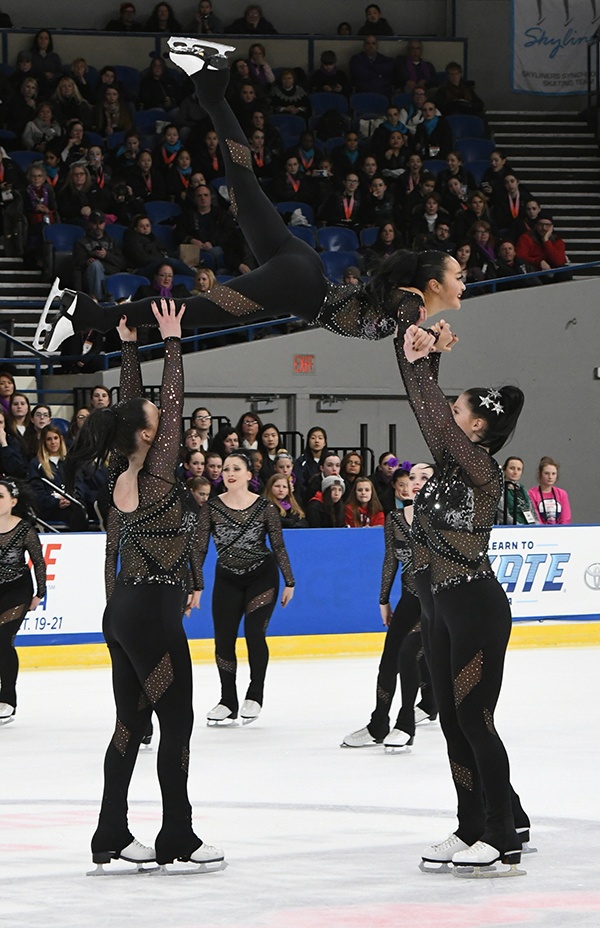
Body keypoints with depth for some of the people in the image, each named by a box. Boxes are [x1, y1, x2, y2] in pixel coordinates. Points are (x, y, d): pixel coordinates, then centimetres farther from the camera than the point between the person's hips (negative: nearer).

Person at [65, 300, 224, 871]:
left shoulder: (121, 478, 6)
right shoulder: (156, 477, -14)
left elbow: (131, 403, 15)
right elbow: (173, 402, -14)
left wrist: (128, 345, 18)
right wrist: (171, 341, -10)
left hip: (122, 611, 8)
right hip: (154, 614, -8)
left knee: (131, 724, 10)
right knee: (176, 721, -2)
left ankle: (111, 836, 10)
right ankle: (177, 838, 1)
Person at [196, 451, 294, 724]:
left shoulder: (264, 507, -8)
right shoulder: (211, 507, -6)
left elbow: (278, 546, -2)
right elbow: (200, 548, -4)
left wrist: (289, 582, -1)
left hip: (262, 577, -2)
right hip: (227, 579, 2)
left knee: (254, 632, -13)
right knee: (223, 639, 1)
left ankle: (255, 696, 7)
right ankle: (228, 701, 17)